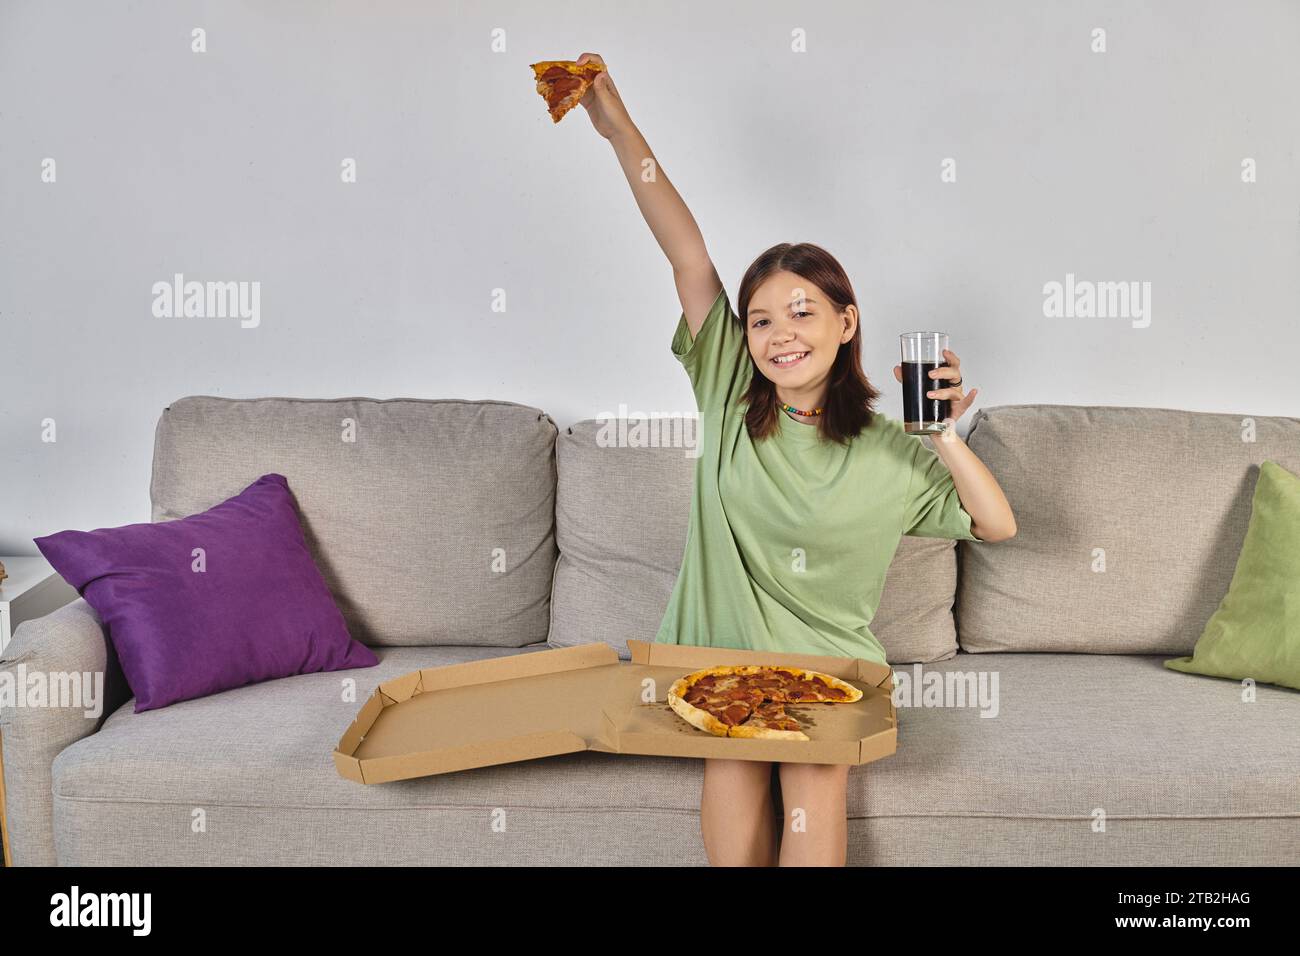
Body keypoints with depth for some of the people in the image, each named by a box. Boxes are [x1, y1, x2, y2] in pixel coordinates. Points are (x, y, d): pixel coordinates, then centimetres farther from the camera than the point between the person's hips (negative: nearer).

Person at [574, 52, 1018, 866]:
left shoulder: (887, 452, 1)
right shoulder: (730, 400, 0)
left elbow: (998, 525, 2)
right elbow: (687, 254, -7)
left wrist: (946, 436, -13)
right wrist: (617, 126, -9)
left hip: (832, 663, 0)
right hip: (721, 651, 1)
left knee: (814, 775, -25)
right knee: (733, 757, -26)